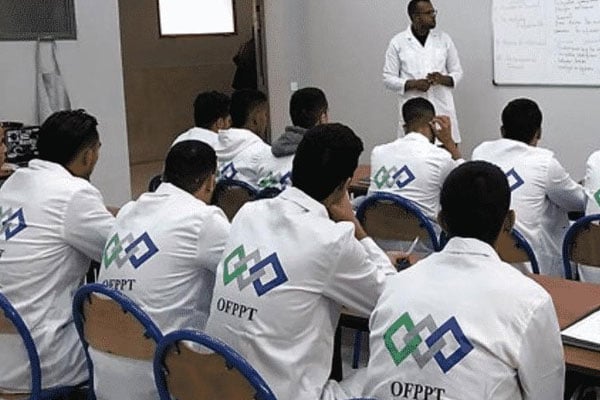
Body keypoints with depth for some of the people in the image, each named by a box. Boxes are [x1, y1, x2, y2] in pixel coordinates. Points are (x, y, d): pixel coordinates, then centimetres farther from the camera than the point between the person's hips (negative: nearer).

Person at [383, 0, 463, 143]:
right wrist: (413, 84, -13)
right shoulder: (397, 42, 3)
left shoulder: (444, 39, 10)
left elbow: (457, 72, 14)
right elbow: (388, 79, 3)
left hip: (443, 110, 2)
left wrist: (443, 79, -8)